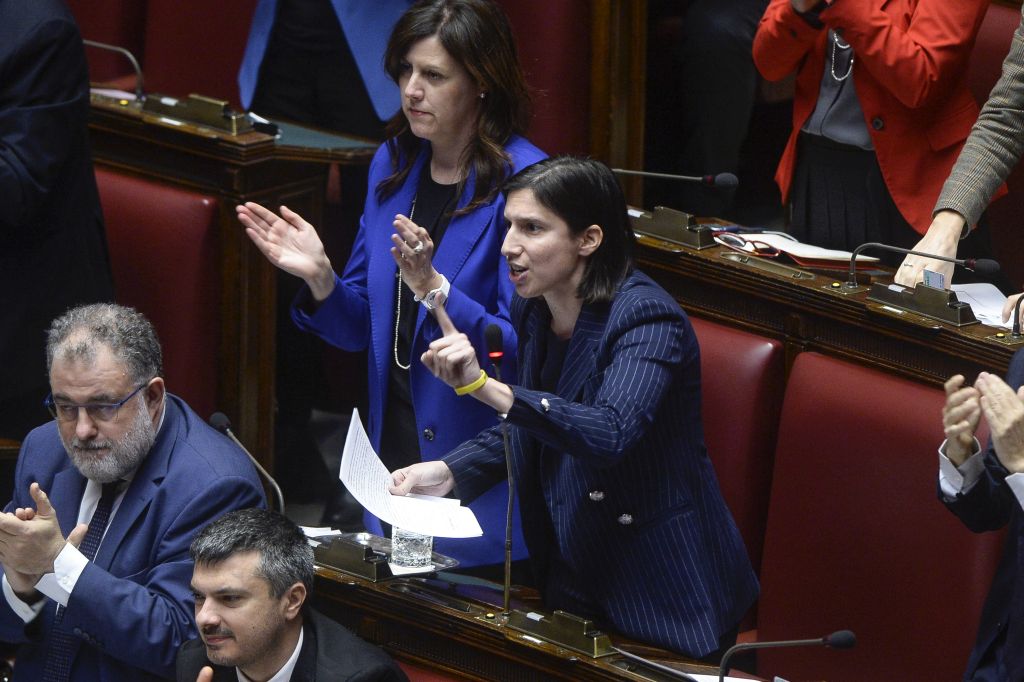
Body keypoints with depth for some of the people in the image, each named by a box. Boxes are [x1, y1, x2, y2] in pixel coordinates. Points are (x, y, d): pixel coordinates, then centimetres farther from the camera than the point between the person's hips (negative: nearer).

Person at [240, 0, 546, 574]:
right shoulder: (394, 165, 6)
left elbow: (524, 348, -19)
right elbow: (365, 328, 12)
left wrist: (434, 288, -31)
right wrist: (321, 279, -8)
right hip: (394, 456, 7)